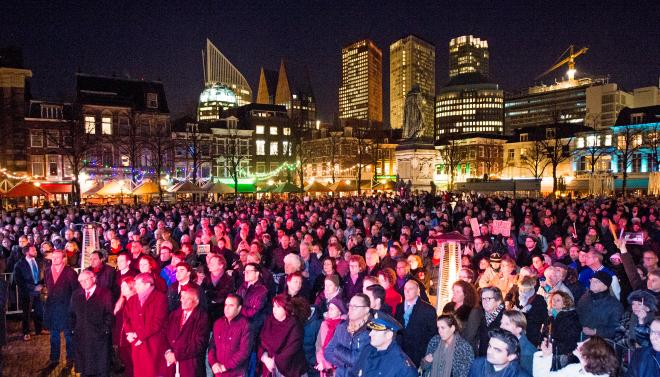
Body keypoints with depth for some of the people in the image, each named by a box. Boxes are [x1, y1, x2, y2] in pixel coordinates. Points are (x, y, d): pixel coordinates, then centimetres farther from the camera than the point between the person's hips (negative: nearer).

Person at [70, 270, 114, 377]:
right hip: (81, 336, 4)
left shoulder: (105, 293, -2)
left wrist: (105, 330, -11)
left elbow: (109, 314, -4)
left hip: (99, 336, -4)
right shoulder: (76, 295, 13)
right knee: (84, 368, 13)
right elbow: (73, 314, 14)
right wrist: (73, 328, 4)